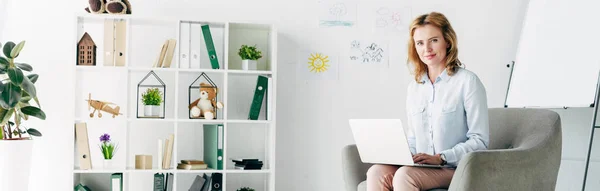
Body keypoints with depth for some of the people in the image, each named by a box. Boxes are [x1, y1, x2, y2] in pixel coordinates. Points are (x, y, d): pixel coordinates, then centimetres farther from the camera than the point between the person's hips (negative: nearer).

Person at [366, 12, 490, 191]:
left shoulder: (467, 81, -5)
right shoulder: (413, 87, 14)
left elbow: (479, 140, -8)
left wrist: (440, 158, -19)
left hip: (455, 168, -5)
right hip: (420, 167, 5)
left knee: (405, 175, -32)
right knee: (376, 172, -24)